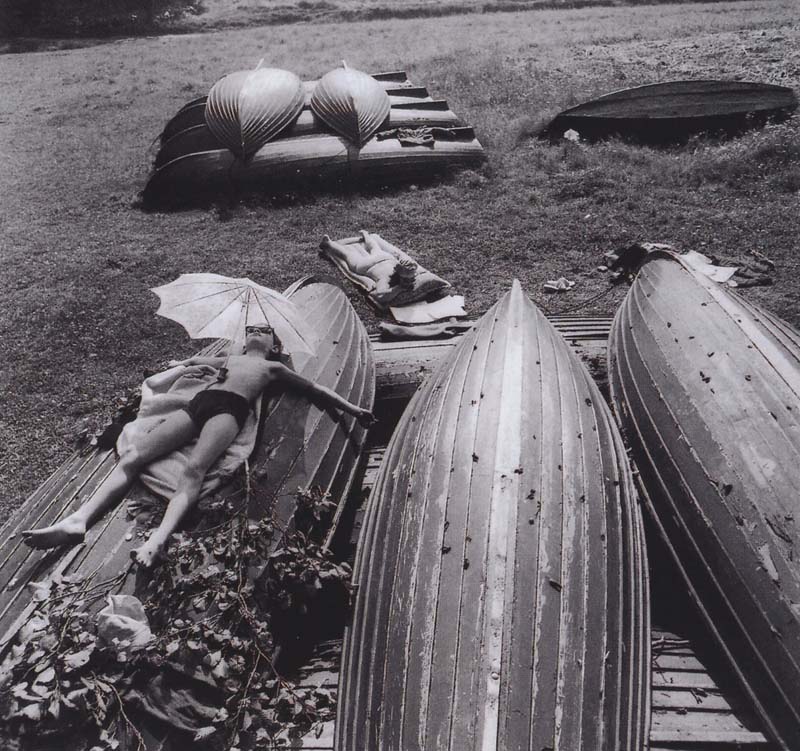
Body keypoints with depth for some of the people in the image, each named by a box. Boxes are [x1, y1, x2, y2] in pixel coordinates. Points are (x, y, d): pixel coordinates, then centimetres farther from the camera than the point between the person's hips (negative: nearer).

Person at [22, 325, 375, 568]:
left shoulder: (273, 367, 28)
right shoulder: (229, 358, 40)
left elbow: (314, 389, 26)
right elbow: (193, 364, 54)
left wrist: (351, 408, 21)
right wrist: (183, 365, 29)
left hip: (229, 408, -5)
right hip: (198, 403, 5)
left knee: (193, 470, -35)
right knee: (133, 455, -18)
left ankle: (159, 538, -57)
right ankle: (78, 520, -31)